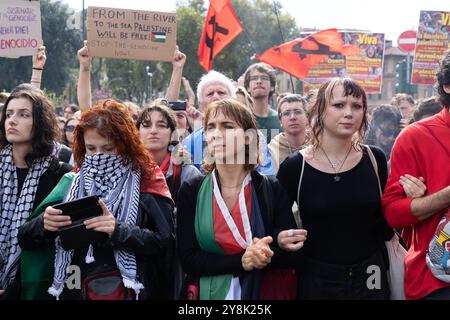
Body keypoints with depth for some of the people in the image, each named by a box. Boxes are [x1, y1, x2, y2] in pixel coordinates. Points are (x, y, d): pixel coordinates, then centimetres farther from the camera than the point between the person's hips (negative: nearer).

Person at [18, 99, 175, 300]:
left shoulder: (147, 182, -4)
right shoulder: (71, 184, 4)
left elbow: (164, 240, -11)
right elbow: (26, 239, 4)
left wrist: (119, 231, -26)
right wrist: (44, 224, -18)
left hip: (129, 291, -3)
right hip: (77, 290, 3)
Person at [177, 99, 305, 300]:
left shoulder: (273, 190, -8)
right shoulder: (191, 191, -7)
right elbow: (188, 260, -10)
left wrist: (258, 255, -25)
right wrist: (241, 262, -22)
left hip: (264, 291, 0)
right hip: (212, 293, 0)